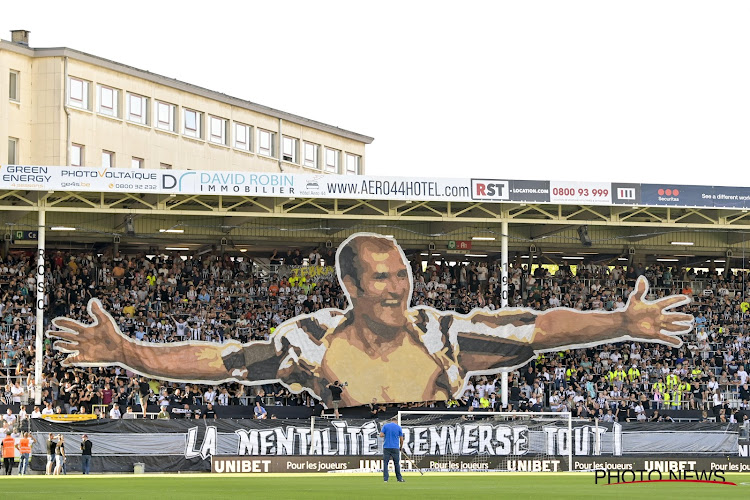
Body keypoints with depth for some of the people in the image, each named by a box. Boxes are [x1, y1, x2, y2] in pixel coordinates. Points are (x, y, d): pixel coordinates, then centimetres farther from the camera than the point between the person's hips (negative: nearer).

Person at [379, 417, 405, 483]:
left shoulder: (385, 426, 4)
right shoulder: (398, 427, 4)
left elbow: (381, 435, -6)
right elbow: (401, 439, 4)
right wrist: (400, 447, 20)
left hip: (386, 447, 0)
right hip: (395, 447, 0)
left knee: (385, 463, 3)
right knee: (397, 463, 8)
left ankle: (385, 478, -4)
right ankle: (399, 478, 10)